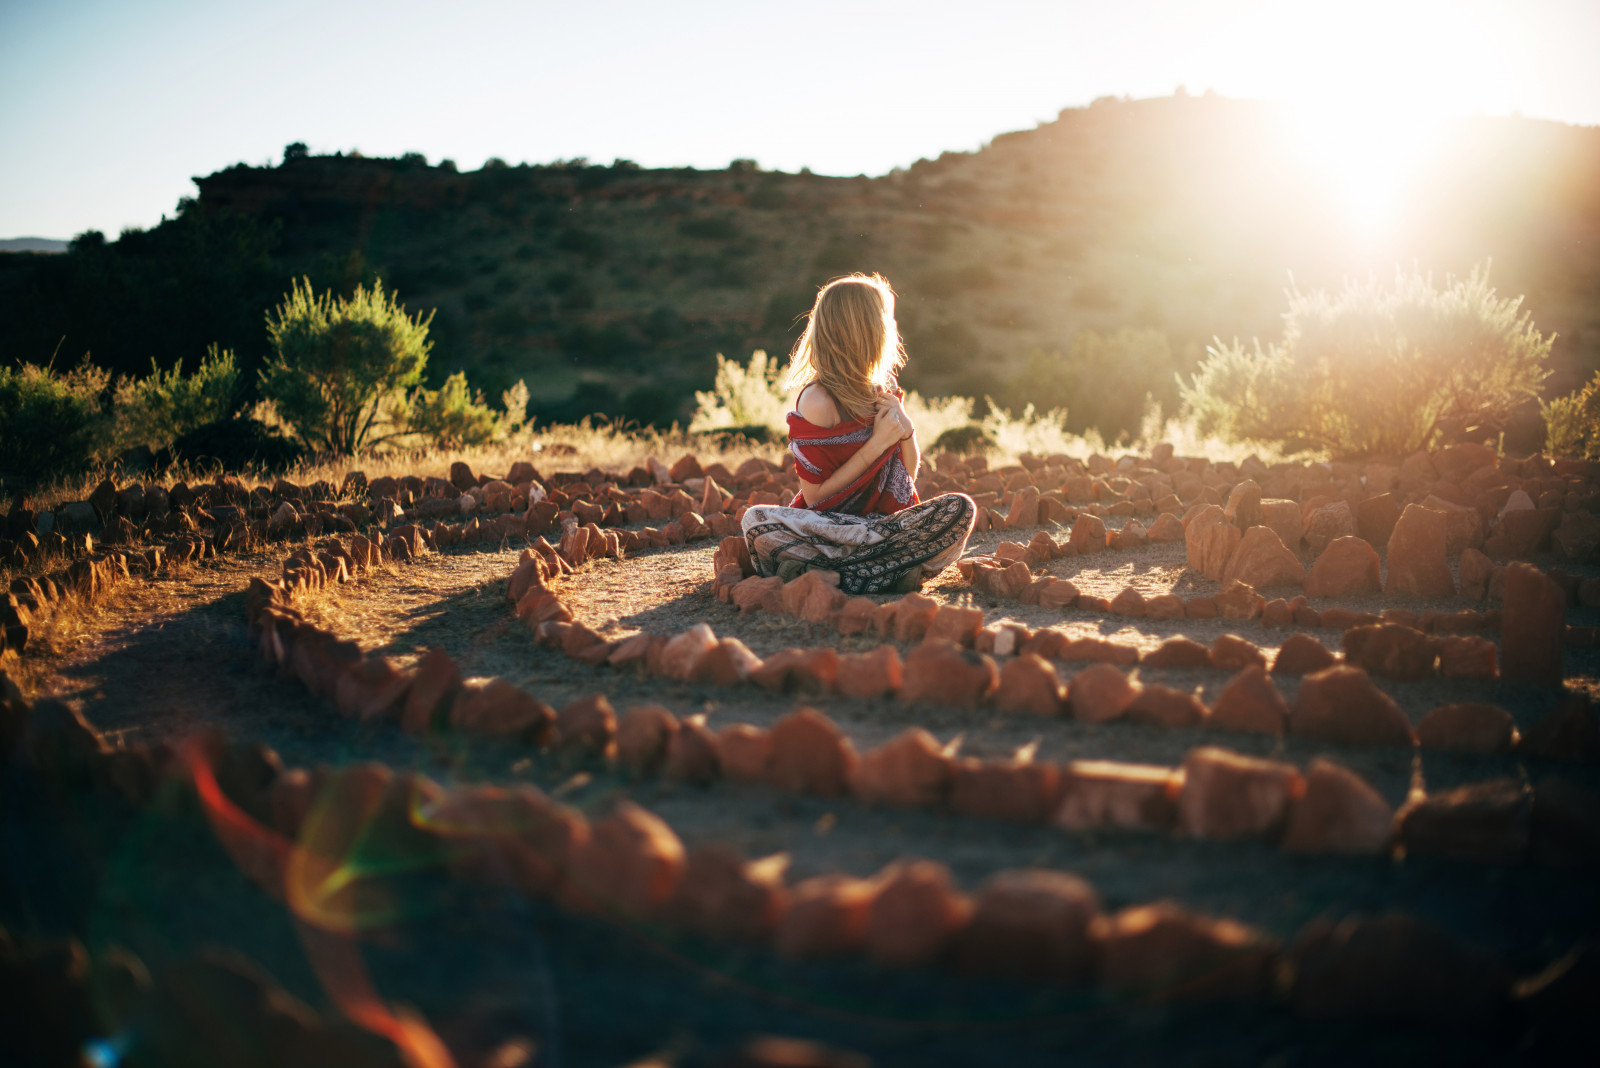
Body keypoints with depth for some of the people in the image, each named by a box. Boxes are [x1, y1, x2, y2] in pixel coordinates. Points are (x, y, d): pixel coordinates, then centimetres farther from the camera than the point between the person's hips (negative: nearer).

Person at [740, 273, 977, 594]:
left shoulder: (885, 386, 9)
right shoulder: (818, 400, -11)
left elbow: (909, 475, 15)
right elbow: (814, 497, -13)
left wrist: (906, 430, -6)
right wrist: (877, 444, -15)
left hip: (887, 519, 5)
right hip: (829, 527, -5)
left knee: (960, 508, -24)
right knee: (757, 520, -34)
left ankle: (834, 575, -26)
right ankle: (894, 570, -32)